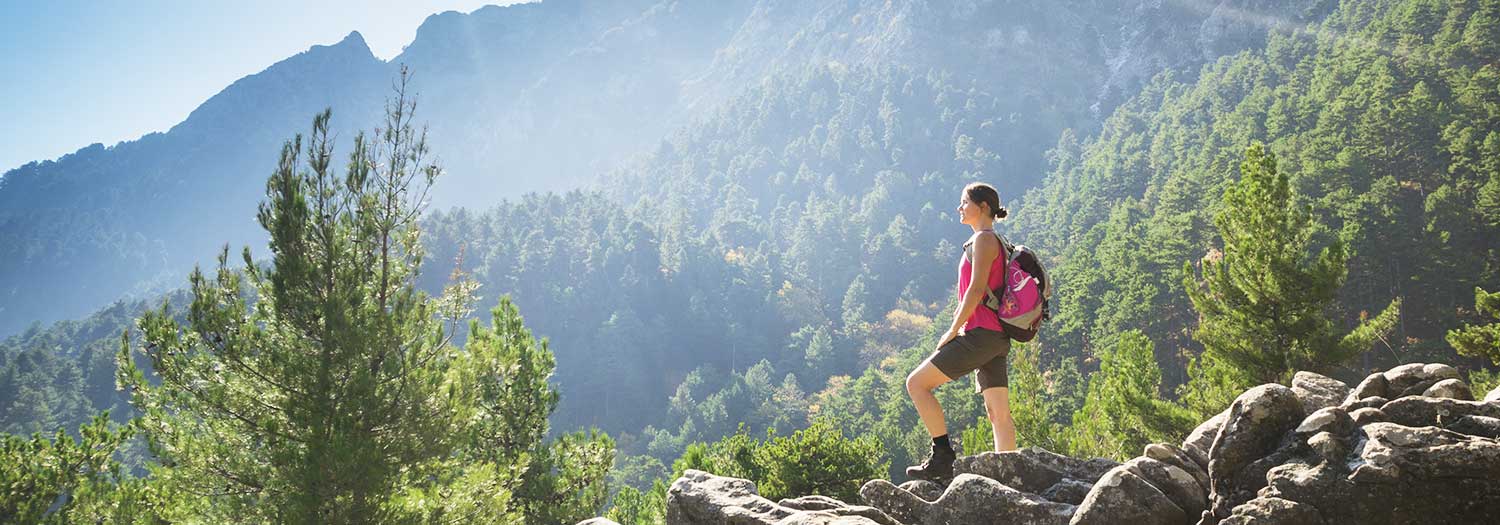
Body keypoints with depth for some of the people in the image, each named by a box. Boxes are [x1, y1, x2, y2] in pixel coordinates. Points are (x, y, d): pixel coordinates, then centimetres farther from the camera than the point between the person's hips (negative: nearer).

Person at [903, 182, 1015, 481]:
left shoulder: (984, 239, -7)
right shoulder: (990, 242, 21)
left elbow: (976, 289, -16)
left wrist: (953, 331, -11)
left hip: (981, 333, -10)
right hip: (997, 339, 10)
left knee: (917, 383, -7)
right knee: (999, 414, 6)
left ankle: (943, 457, -9)